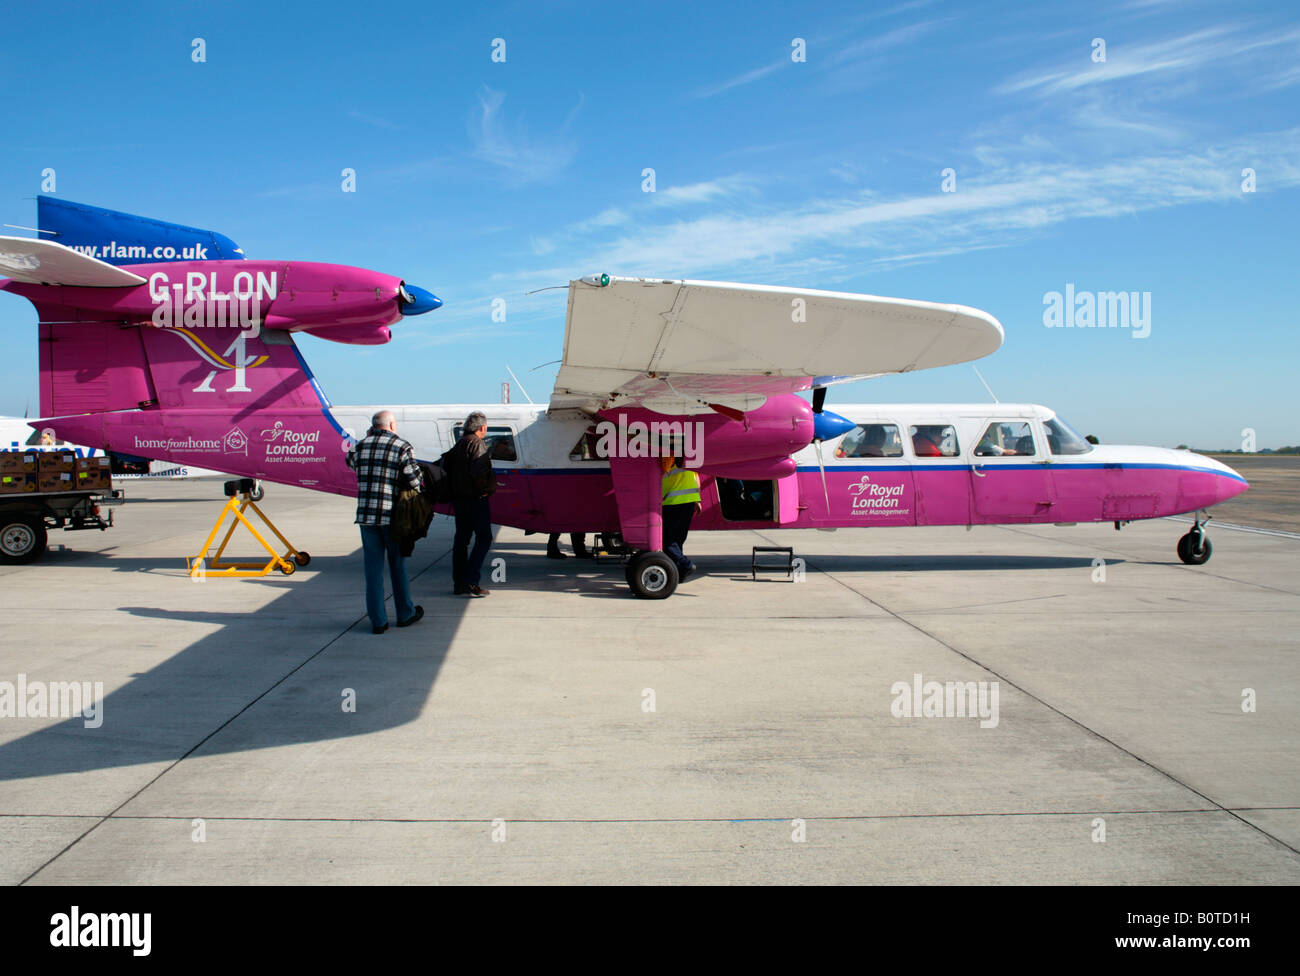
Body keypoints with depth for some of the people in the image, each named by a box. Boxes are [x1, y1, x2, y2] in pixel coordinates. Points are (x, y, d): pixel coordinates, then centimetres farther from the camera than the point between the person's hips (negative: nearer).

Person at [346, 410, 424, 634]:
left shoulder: (361, 445, 7)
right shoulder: (402, 447, -4)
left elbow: (350, 462, 27)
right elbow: (414, 481, -9)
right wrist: (414, 495, 12)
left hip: (366, 515, 3)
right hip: (393, 516, -3)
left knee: (373, 568, 6)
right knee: (398, 565, 12)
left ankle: (378, 621, 8)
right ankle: (405, 614, 25)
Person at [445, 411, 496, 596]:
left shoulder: (458, 445, 15)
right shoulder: (477, 444, -12)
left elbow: (447, 469, 15)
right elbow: (478, 472, -24)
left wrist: (454, 492, 16)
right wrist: (486, 490, -11)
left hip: (459, 498, 9)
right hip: (475, 499, -9)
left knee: (461, 539, 13)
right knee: (484, 538, -5)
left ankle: (459, 583, 16)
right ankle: (470, 583, -11)